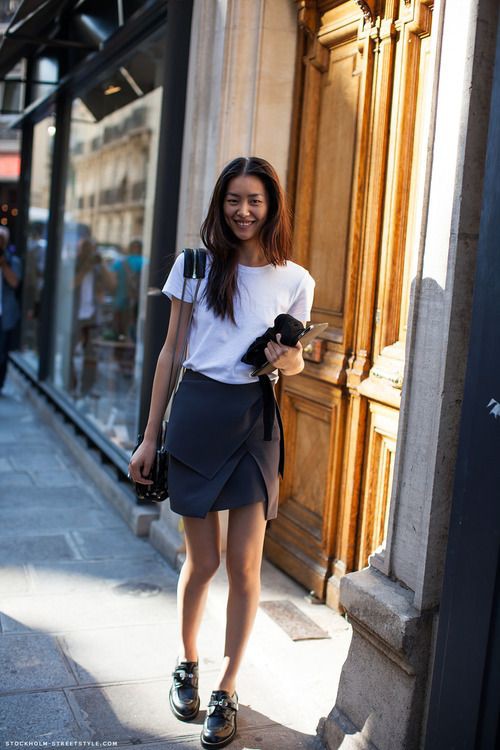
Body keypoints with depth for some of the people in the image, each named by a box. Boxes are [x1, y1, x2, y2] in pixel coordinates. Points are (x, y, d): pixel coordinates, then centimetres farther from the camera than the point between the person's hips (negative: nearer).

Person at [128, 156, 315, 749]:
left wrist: (285, 358, -11)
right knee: (202, 562, 5)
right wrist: (150, 436, 3)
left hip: (254, 421, 1)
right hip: (196, 415, -1)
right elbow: (171, 351, 5)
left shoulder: (294, 280, 5)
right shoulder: (195, 265, 2)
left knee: (244, 564, 1)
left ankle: (225, 693, 17)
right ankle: (186, 665, 32)